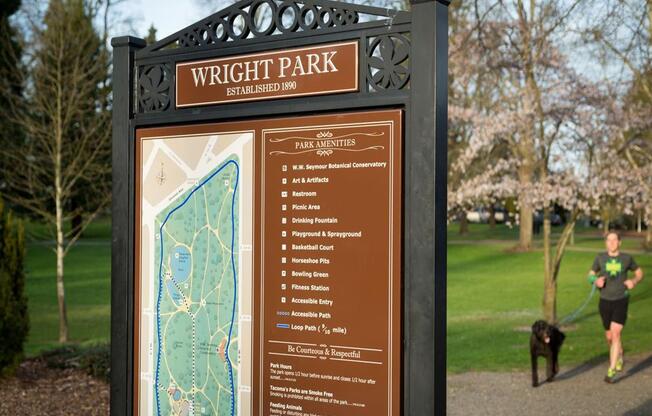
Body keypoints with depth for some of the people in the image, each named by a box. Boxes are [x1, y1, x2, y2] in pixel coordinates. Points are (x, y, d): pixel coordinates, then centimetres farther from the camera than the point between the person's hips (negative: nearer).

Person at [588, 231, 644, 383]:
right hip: (605, 301, 2)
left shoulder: (626, 258, -2)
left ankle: (611, 371, -14)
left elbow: (639, 272, 13)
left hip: (621, 301, -2)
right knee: (609, 337, 14)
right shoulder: (600, 258, -1)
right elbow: (591, 275, 10)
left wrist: (634, 281, -10)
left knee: (616, 334, -16)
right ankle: (619, 356, 47)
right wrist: (596, 281, -14)